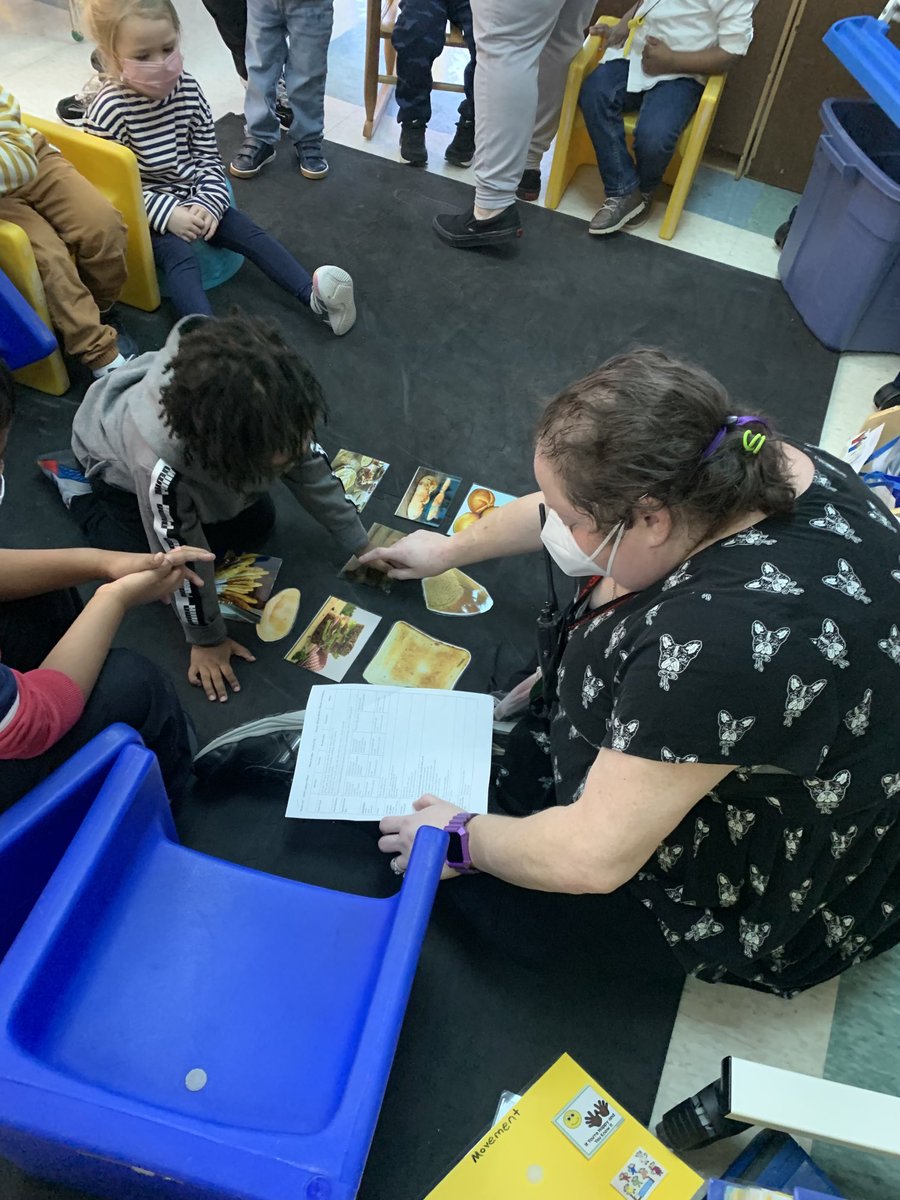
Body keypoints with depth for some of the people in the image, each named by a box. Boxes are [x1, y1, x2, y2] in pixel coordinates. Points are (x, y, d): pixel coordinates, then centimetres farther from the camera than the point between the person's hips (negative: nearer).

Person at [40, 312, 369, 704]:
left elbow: (311, 467, -18)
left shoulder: (265, 412, -37)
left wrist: (360, 545, -12)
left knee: (256, 525, 5)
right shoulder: (162, 466, -48)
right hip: (116, 462, -4)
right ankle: (72, 482, 19)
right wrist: (206, 639, -17)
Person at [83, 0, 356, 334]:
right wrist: (166, 212, -24)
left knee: (249, 232, -12)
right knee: (180, 257, -29)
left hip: (195, 198, 5)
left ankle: (314, 294, -24)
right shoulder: (108, 111, -19)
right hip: (147, 213, -5)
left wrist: (208, 202, -12)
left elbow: (209, 157, 3)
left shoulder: (188, 88, -4)